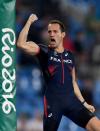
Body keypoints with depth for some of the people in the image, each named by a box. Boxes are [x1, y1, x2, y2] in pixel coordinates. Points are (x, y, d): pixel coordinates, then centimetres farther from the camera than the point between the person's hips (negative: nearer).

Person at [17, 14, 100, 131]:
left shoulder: (69, 56, 15)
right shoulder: (44, 52, 1)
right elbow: (21, 44, -16)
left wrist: (83, 102, 20)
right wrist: (30, 21, -12)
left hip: (71, 100, 4)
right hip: (53, 102, -4)